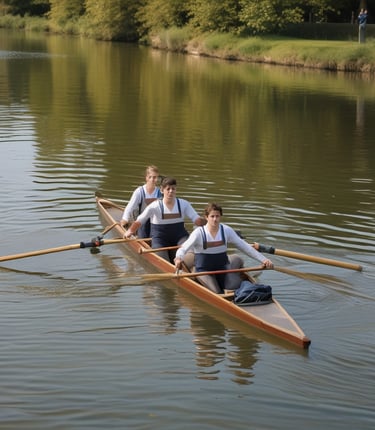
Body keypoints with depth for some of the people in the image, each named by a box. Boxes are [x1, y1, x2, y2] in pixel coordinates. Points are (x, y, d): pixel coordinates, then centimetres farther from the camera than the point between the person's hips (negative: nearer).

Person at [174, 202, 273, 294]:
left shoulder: (227, 231, -2)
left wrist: (263, 259, -7)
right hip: (204, 270, -3)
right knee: (217, 293, -25)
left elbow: (245, 247, 1)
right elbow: (182, 249, -18)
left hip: (223, 268, 3)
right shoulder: (199, 233, -11)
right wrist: (179, 258, -42)